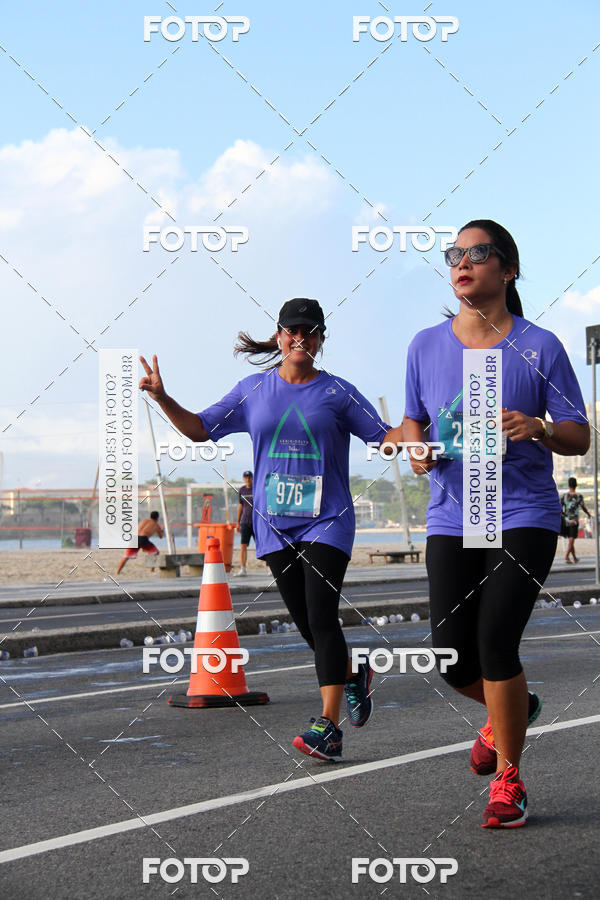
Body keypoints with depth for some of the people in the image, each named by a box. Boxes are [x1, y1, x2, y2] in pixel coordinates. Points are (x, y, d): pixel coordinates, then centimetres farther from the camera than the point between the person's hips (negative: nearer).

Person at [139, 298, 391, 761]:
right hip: (274, 523, 3)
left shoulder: (337, 392, 0)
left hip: (327, 520, -3)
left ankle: (329, 727, -18)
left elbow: (386, 437, -1)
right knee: (306, 622, 7)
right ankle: (354, 673, 36)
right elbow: (201, 428, 11)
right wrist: (162, 398, -1)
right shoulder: (254, 390, 8)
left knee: (321, 617, -16)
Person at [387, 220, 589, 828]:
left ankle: (508, 779, 2)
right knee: (452, 657, -4)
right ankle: (511, 710, 32)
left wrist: (539, 429, -20)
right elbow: (412, 422, 20)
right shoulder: (426, 346, 7)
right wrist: (417, 449, -3)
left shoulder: (539, 347, -2)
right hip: (451, 521, 3)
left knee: (495, 640, -17)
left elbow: (579, 438, 1)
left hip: (524, 516, -3)